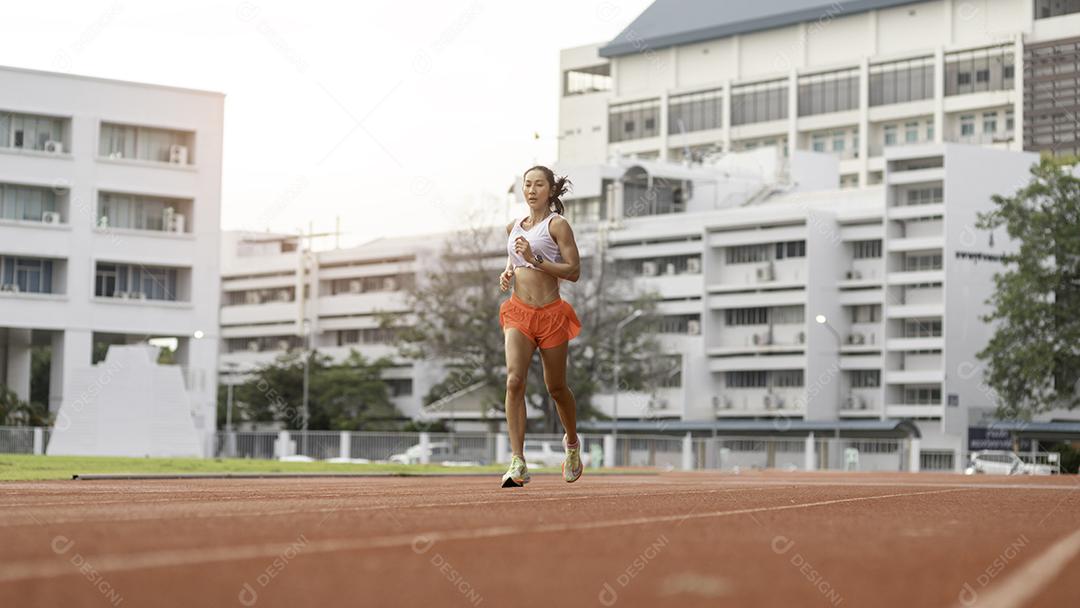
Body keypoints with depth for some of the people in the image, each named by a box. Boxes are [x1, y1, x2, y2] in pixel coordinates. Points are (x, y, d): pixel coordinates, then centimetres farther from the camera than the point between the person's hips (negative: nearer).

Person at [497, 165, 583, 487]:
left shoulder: (557, 224, -4)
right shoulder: (513, 227, 13)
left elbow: (573, 271, -10)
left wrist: (535, 259, -19)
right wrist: (508, 272, 10)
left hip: (550, 313, -3)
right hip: (518, 312, 3)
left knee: (556, 388, 9)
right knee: (514, 380, -17)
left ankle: (572, 442, 39)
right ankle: (517, 461, -21)